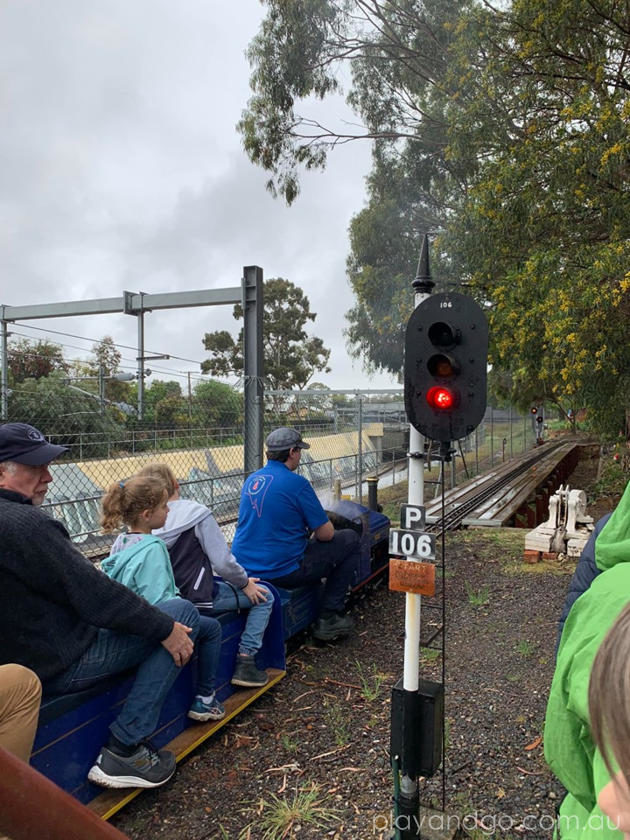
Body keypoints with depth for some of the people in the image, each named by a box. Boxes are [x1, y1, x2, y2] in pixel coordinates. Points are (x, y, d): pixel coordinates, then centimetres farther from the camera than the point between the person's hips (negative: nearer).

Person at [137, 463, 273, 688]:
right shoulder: (196, 514, -18)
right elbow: (223, 562, -18)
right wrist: (245, 582, 0)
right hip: (198, 599, -6)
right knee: (264, 596, 10)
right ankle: (245, 662, 4)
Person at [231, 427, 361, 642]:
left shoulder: (251, 479, 8)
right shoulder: (296, 483, -15)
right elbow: (326, 534, -11)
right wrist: (315, 528, 12)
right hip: (282, 571, -8)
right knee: (351, 541, 7)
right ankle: (329, 618, 10)